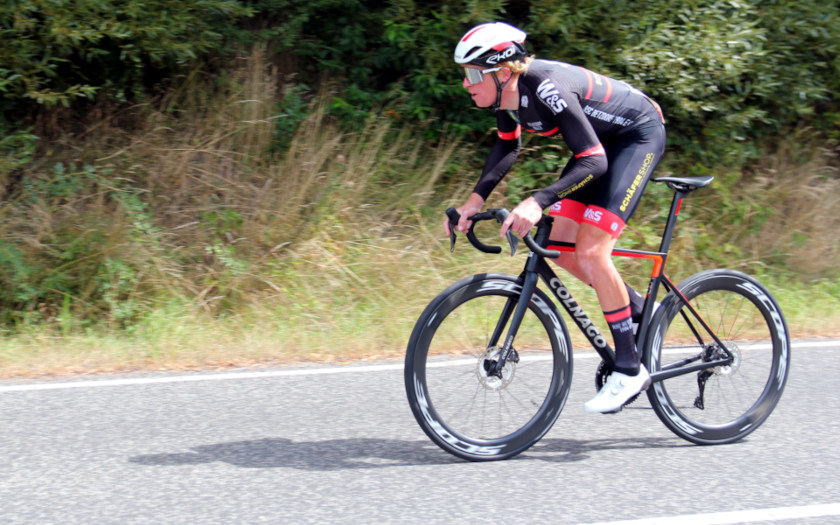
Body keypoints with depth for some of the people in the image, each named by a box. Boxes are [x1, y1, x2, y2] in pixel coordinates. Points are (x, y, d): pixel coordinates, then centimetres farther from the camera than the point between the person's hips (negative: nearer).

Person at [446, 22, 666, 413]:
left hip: (638, 135, -9)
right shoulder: (506, 91, -9)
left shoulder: (546, 88, -34)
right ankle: (639, 311, 22)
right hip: (601, 142, 9)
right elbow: (507, 147, 9)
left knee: (590, 251, -18)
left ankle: (629, 370, -9)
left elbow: (593, 161, -36)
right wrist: (476, 200, -3)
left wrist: (538, 202, -47)